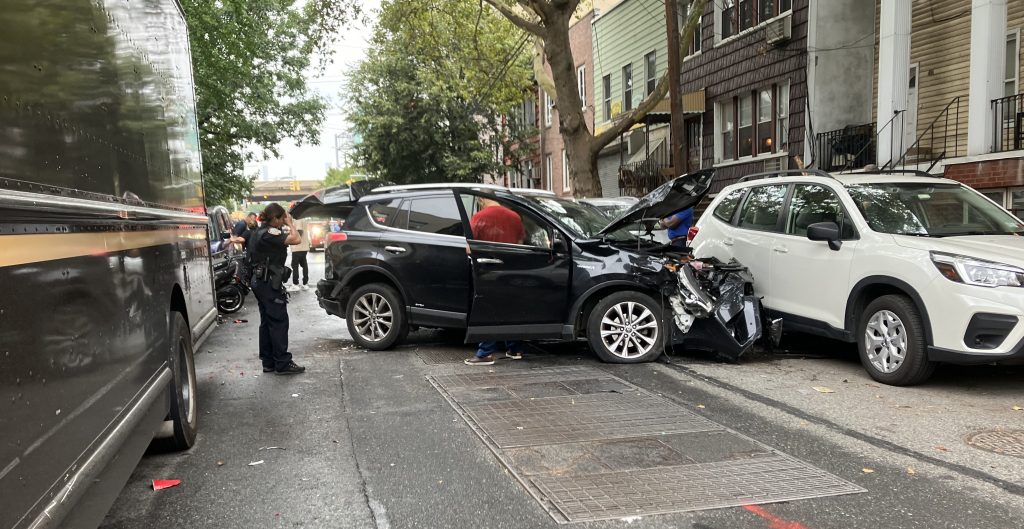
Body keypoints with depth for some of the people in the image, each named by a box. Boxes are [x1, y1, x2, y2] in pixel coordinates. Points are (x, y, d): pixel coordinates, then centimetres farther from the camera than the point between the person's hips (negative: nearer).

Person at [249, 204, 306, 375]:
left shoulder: (259, 232, 13)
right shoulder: (270, 233, -19)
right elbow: (296, 239, -23)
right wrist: (289, 223, -12)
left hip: (260, 282, 10)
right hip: (270, 283, -10)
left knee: (267, 322, 13)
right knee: (279, 322, -5)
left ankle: (268, 362, 19)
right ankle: (283, 364, -2)